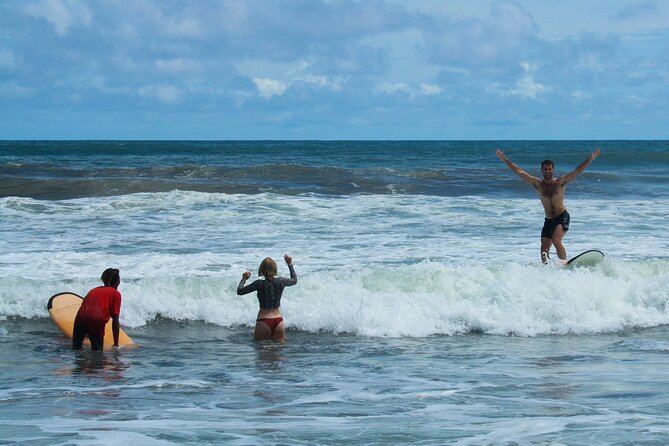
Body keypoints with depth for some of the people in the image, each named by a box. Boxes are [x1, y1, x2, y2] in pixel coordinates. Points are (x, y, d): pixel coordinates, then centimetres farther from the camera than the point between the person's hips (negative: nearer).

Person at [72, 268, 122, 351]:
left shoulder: (93, 290, 31)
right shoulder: (115, 293, 15)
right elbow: (115, 320, 8)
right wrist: (116, 344, 10)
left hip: (80, 317, 4)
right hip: (97, 320, -4)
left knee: (76, 349, 10)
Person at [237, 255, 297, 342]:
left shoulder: (260, 284, -12)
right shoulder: (281, 282, -1)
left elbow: (239, 291, -2)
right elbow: (294, 280, 23)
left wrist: (244, 279, 15)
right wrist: (290, 264, 32)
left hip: (263, 321, -4)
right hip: (278, 321, 4)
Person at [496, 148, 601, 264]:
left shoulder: (560, 182, -3)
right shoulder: (538, 184, 2)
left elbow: (577, 171, -9)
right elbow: (519, 172, 2)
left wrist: (590, 159, -17)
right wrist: (505, 160, 0)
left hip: (562, 217, -4)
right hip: (548, 220, 4)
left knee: (556, 240, -26)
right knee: (544, 250, 0)